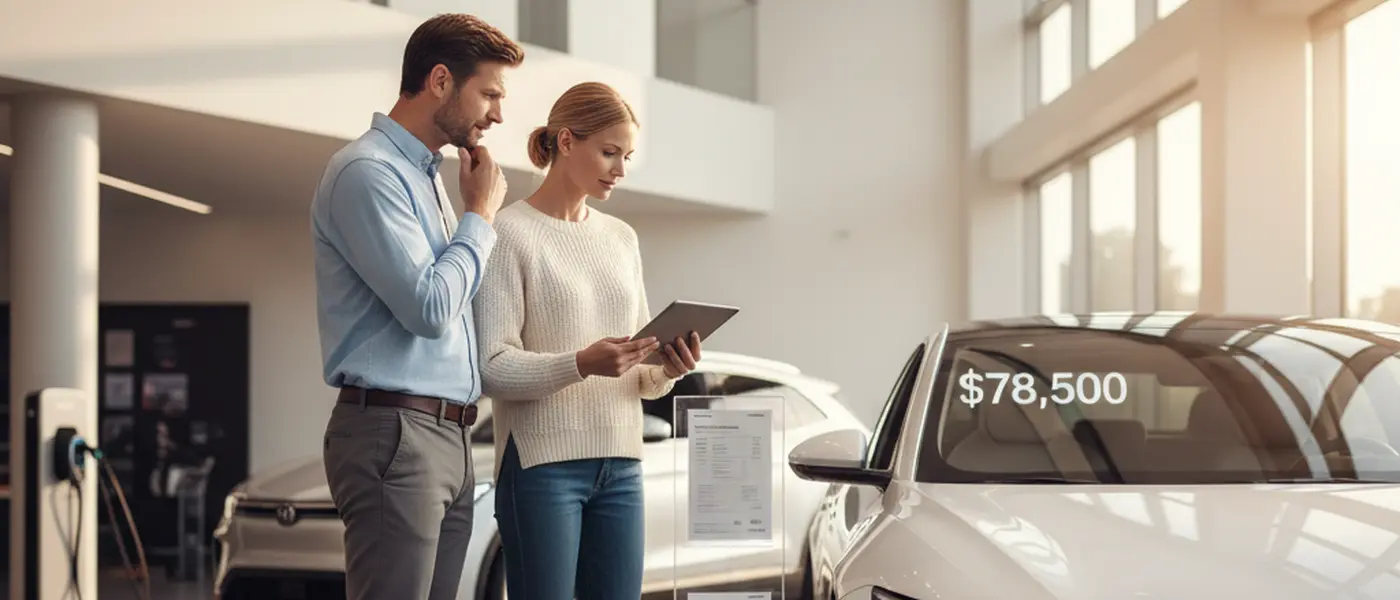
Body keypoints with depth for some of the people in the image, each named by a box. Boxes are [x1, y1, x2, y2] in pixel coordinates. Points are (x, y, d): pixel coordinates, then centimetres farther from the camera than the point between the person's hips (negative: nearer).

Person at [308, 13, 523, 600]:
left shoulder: (428, 175, 19)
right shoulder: (368, 172, -10)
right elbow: (428, 308, -17)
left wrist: (479, 215, 12)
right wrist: (480, 214, -6)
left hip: (449, 439, 9)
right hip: (394, 435, -9)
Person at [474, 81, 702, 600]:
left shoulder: (622, 238, 16)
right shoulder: (512, 233, -5)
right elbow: (492, 366, -13)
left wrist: (666, 370, -4)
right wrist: (582, 364, -27)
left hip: (620, 463, 6)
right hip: (542, 461, -6)